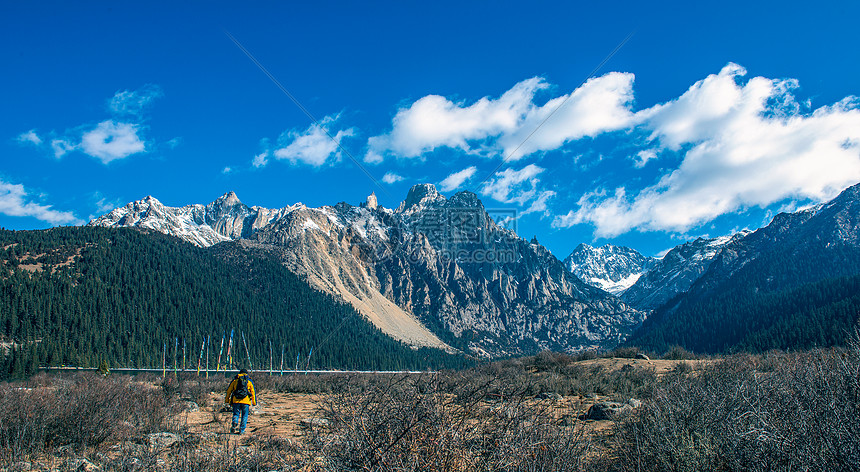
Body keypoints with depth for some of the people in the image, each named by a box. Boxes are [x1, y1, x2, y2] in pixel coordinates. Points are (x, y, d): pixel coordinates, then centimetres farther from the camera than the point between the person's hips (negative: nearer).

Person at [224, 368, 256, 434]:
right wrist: (254, 402, 10)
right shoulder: (250, 381, 12)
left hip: (236, 400, 0)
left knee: (236, 414, 9)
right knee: (244, 416, 7)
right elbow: (253, 392, 8)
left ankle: (234, 424, -17)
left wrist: (226, 399, 19)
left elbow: (229, 390, 12)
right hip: (246, 401, 0)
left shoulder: (235, 380, 13)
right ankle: (242, 430, 3)